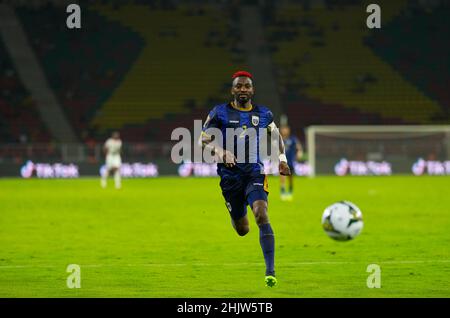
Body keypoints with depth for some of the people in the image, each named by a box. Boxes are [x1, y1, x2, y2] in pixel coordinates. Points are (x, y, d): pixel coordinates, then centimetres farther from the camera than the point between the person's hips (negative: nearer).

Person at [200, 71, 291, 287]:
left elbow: (276, 136, 24)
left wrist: (282, 160, 12)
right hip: (230, 175, 0)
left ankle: (270, 271, -28)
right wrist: (219, 152, -20)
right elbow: (203, 141, -1)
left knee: (261, 215, -25)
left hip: (255, 173, 0)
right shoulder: (220, 113, -2)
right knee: (242, 229, 8)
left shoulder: (263, 114, 6)